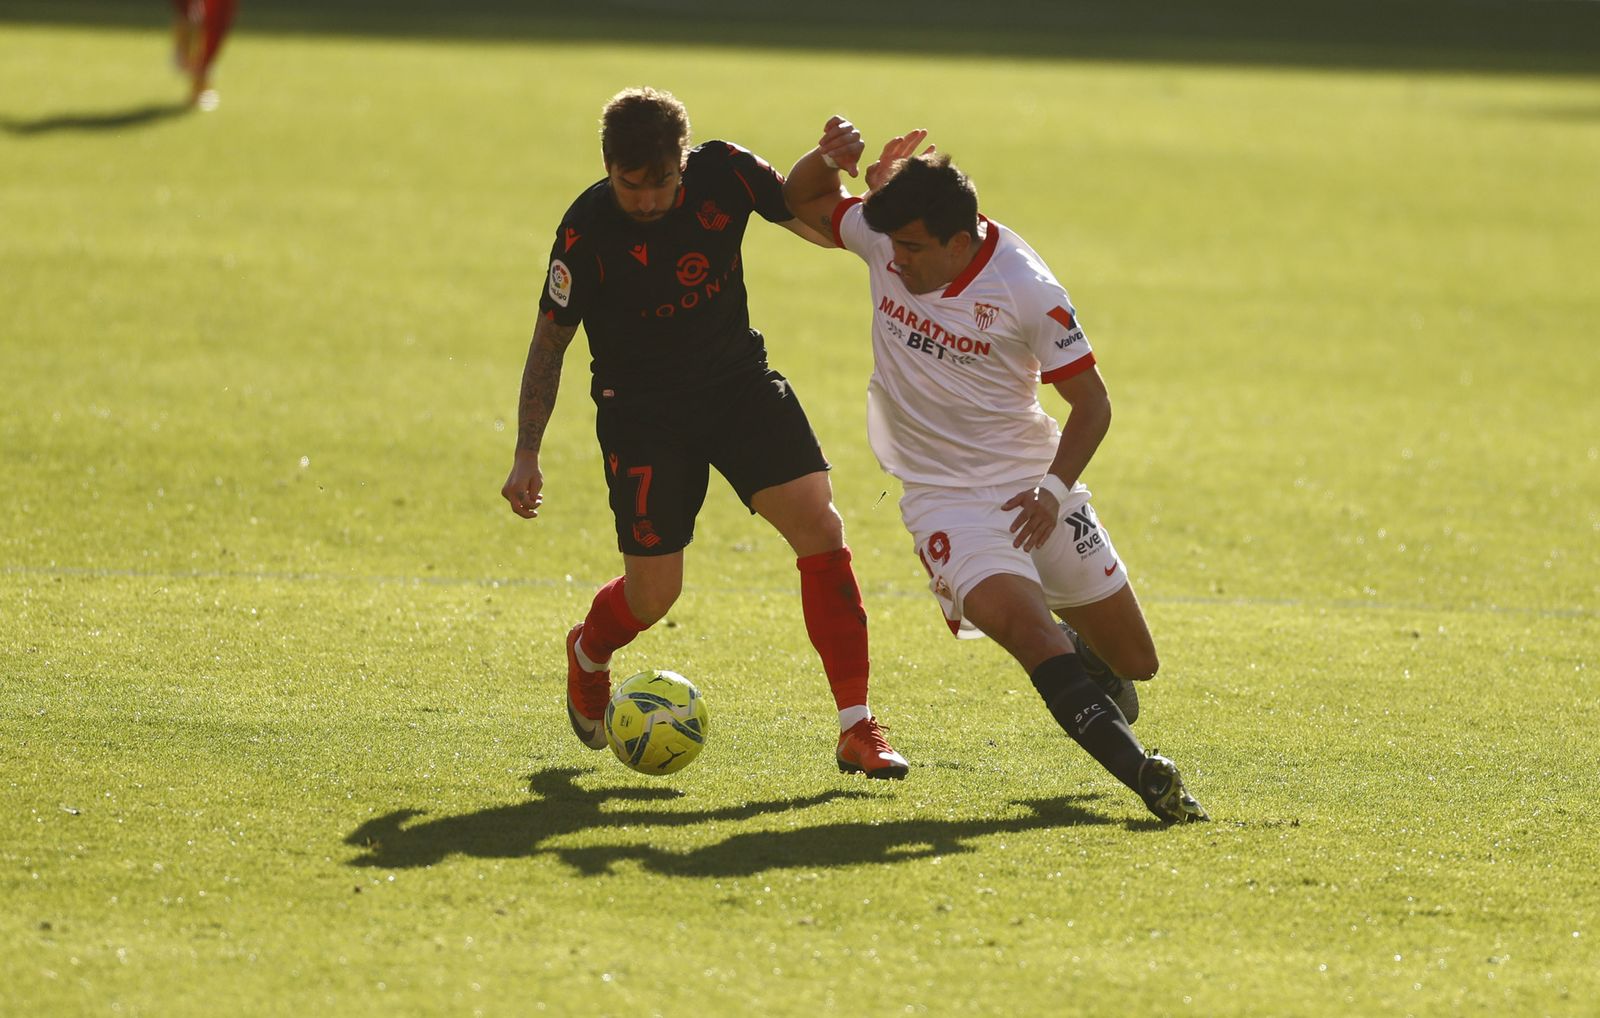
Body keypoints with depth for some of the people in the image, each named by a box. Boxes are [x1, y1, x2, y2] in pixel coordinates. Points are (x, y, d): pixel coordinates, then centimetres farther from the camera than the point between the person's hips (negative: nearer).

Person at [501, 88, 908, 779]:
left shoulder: (726, 173, -12)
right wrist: (526, 457, -10)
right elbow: (550, 340, -7)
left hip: (739, 381, 3)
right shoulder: (586, 230, -19)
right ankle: (587, 655, 37)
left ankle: (857, 728, -10)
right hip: (642, 407, -3)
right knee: (653, 594, -3)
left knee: (819, 526, -15)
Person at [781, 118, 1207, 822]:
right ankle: (1139, 772, -35)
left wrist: (1056, 486, -23)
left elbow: (1091, 401, -9)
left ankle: (1089, 656, 47)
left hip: (1034, 487, 0)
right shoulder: (884, 240, -8)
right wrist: (829, 158, -12)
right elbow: (801, 199, 11)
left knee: (1135, 662, 10)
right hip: (944, 495, 0)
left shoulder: (1025, 290, -17)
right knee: (1028, 630, -28)